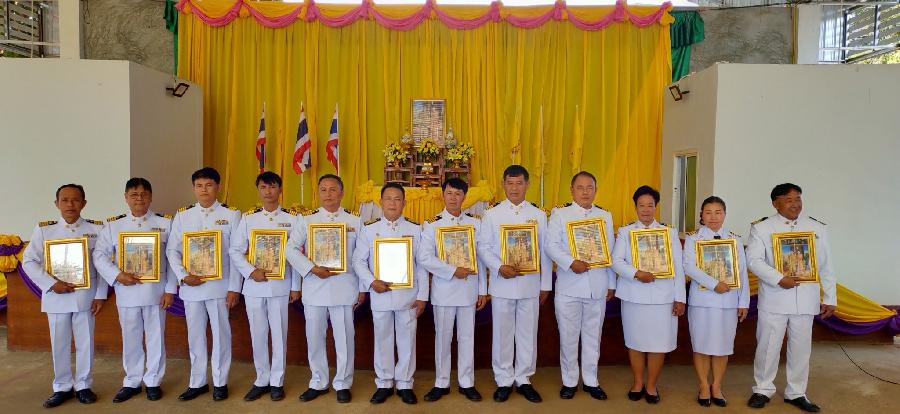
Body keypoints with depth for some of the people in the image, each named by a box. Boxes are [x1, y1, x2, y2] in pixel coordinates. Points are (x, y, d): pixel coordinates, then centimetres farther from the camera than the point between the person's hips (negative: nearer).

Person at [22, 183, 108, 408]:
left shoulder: (96, 229, -1)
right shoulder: (43, 230, 0)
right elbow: (29, 262, -1)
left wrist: (100, 295, -4)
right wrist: (52, 284, -13)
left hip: (85, 295, 0)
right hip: (56, 297, 1)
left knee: (85, 342, 8)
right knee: (59, 344, 9)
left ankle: (83, 385, 22)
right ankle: (62, 387, 24)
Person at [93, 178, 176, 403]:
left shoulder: (165, 223, 0)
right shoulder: (113, 225, 3)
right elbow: (99, 255, 0)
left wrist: (170, 289, -6)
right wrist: (117, 275, -15)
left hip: (156, 291, -1)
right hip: (126, 292, 1)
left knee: (155, 337, 7)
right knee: (130, 339, 11)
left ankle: (153, 381, 22)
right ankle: (131, 382, 26)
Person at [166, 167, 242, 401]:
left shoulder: (231, 215, -1)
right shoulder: (182, 215, 8)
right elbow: (172, 250, 6)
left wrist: (234, 287, -7)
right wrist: (183, 276, -10)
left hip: (219, 285, -3)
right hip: (190, 286, 3)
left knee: (221, 333, 5)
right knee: (195, 335, 12)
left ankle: (220, 382, 20)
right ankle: (197, 382, 25)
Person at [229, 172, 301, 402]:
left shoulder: (291, 219, 1)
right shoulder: (248, 219, 5)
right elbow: (235, 251, 2)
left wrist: (295, 286, -2)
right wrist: (251, 272, -13)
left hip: (280, 286, -2)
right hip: (253, 286, 2)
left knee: (279, 334, 5)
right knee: (257, 335, 10)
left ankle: (277, 381, 18)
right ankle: (261, 380, 23)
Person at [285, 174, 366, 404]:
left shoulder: (355, 221, 4)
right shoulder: (306, 220, 5)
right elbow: (292, 249, -3)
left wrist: (362, 288, 1)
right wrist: (313, 269, -16)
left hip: (344, 288, -1)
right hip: (314, 288, 1)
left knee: (344, 338, 4)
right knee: (314, 337, 9)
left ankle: (343, 383, 20)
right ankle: (318, 382, 26)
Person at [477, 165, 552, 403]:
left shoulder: (538, 215, 6)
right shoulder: (492, 214, 3)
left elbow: (544, 251, 7)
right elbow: (483, 247, -1)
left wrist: (546, 284, 6)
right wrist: (499, 267, -17)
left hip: (530, 285, 1)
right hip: (502, 284, -1)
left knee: (528, 334, 8)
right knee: (502, 334, 7)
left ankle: (523, 379, 23)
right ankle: (504, 381, 20)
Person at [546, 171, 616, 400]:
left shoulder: (605, 216, 12)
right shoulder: (560, 214, 2)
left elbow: (610, 251, 12)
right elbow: (552, 246, -8)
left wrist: (611, 283, 10)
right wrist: (571, 263, -23)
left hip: (597, 287, 3)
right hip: (569, 287, -2)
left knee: (593, 336, 11)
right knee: (568, 336, 5)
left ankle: (591, 381, 24)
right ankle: (569, 381, 19)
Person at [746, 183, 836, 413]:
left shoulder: (817, 228, 9)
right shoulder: (761, 227, -1)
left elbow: (825, 266, 10)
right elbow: (754, 260, -9)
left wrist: (830, 298, 8)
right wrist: (779, 279, -20)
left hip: (805, 300, 3)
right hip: (774, 299, -3)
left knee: (801, 347, 11)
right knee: (768, 346, 4)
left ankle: (796, 392, 24)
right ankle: (763, 389, 20)